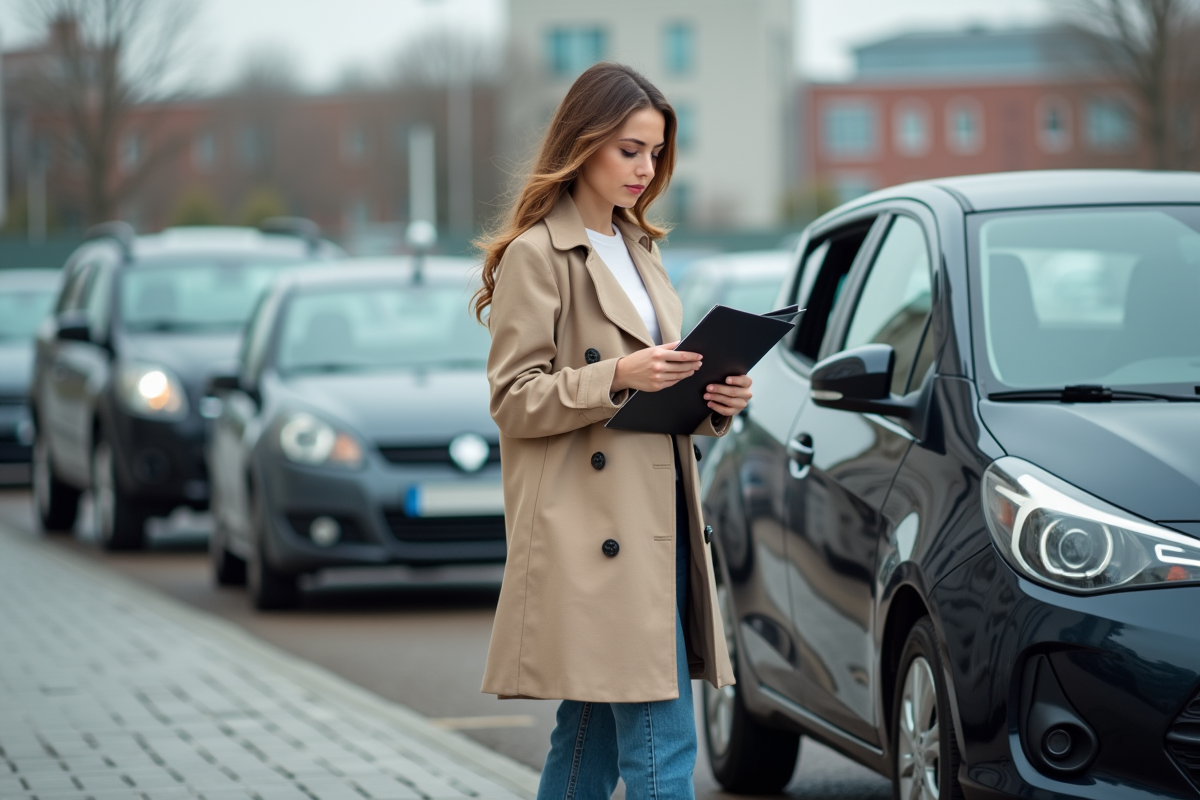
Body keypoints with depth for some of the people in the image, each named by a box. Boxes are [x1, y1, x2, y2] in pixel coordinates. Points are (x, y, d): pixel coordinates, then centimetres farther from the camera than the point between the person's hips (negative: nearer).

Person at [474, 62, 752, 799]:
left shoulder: (638, 250, 19)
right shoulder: (535, 254, -6)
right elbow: (515, 399, -11)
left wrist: (714, 401, 2)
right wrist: (618, 377, -22)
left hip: (655, 525, 8)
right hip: (592, 535, -8)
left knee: (592, 735, 11)